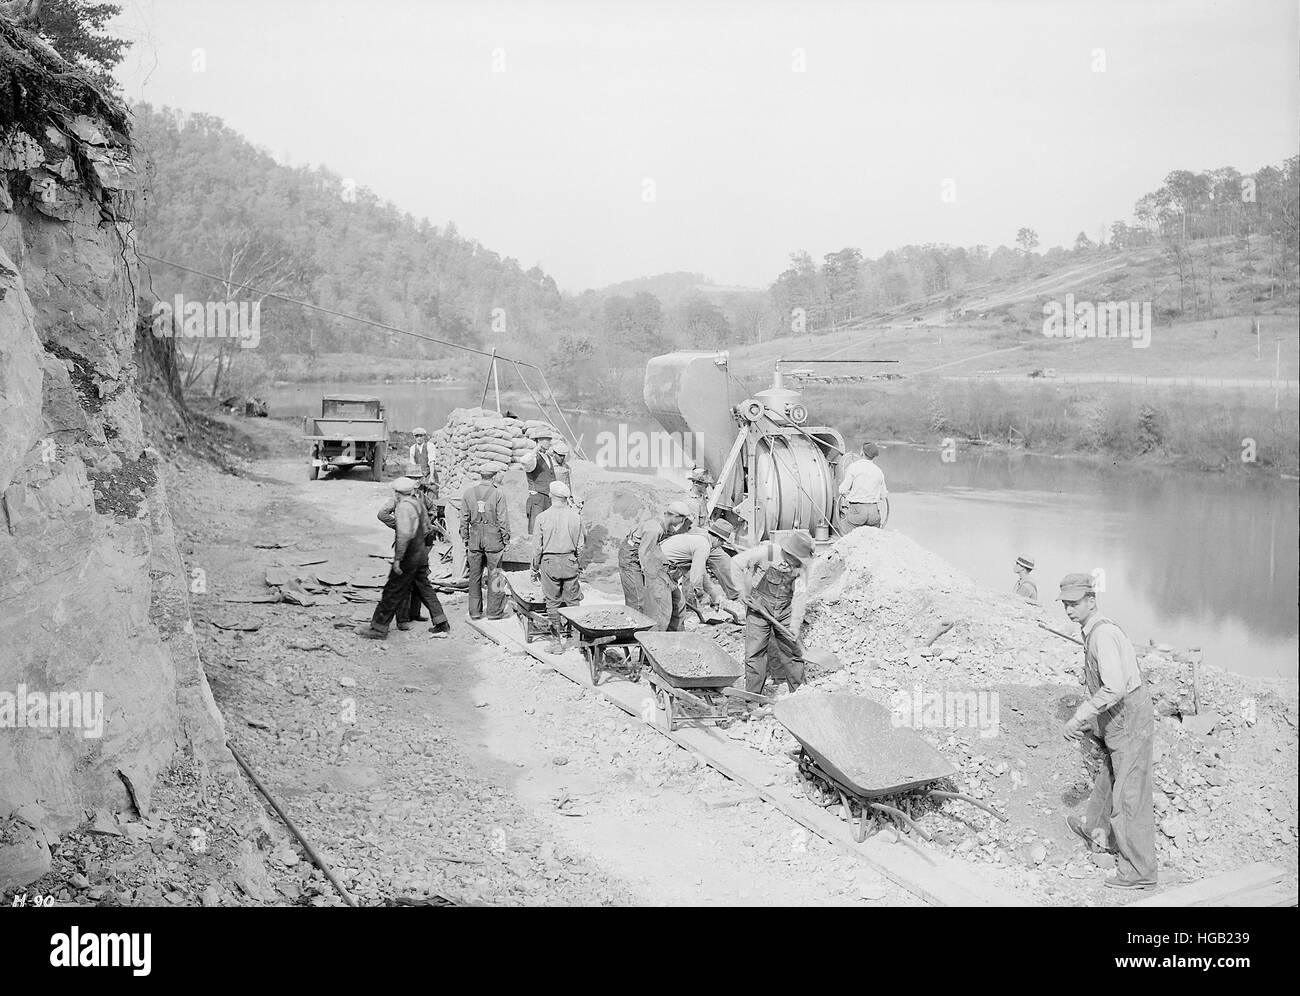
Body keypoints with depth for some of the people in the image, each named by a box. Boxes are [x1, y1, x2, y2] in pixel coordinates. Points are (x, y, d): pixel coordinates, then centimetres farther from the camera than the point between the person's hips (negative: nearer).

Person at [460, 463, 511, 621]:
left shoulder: (469, 492, 3)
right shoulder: (498, 493, -8)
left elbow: (464, 519, 6)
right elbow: (503, 519, -8)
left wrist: (465, 540, 12)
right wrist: (506, 540, 0)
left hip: (475, 537, 3)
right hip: (493, 538, -3)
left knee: (475, 575, 10)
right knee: (494, 575, 5)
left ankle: (475, 611, 15)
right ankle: (494, 611, 8)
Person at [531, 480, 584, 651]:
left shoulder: (542, 517, -7)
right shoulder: (575, 517, -1)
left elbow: (537, 547, -3)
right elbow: (580, 546, 4)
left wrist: (535, 568, 7)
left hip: (549, 562, -2)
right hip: (569, 561, 2)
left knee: (553, 603, 6)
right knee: (573, 601, 11)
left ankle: (557, 641, 8)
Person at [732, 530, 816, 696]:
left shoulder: (801, 564, -9)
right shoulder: (766, 552, -20)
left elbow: (800, 595, -11)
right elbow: (736, 564, -13)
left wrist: (795, 625, -16)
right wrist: (746, 593, -10)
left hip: (785, 610, 3)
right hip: (759, 607, -3)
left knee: (792, 650, 7)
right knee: (755, 652, -4)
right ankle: (752, 695, 5)